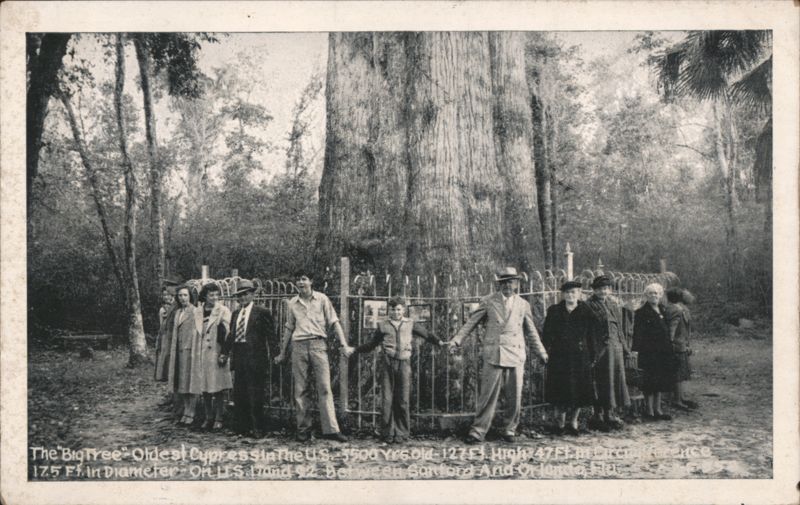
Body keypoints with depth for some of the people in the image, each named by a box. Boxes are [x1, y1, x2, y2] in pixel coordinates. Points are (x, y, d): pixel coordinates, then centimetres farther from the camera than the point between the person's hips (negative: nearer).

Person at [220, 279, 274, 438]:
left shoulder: (261, 312, -3)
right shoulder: (235, 314, 16)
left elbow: (271, 335, -4)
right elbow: (231, 334, 18)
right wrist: (224, 352, 10)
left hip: (255, 358, -6)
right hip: (238, 358, 6)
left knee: (255, 394, -2)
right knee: (239, 394, 10)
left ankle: (257, 429, 7)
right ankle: (241, 427, 20)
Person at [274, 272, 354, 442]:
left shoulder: (322, 299, 4)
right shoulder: (292, 303, 12)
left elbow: (334, 323, 3)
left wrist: (344, 345, -5)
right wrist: (282, 352, 23)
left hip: (318, 344, -2)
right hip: (299, 346, 3)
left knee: (324, 387, -7)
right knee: (301, 390, 3)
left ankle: (330, 429, -8)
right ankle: (303, 429, 11)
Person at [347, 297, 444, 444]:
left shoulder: (411, 325, 11)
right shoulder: (383, 326, 11)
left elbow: (427, 336, 11)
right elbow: (371, 345, 18)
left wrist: (440, 343, -4)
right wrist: (354, 350, 12)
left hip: (404, 363, 0)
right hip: (388, 364, 0)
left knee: (403, 401, 0)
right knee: (387, 400, -1)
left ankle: (401, 433, 9)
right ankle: (388, 433, 9)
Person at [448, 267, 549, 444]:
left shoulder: (523, 305, 10)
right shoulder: (488, 302, 3)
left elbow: (531, 332, 19)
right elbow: (471, 322, 5)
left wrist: (542, 353, 20)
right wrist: (456, 340, -3)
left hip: (516, 356, 2)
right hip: (494, 355, -2)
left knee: (515, 397, 4)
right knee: (488, 396, -4)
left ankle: (509, 430, 19)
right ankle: (478, 432, 4)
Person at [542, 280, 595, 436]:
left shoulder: (586, 312, 6)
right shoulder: (554, 311, 5)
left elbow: (591, 336, 6)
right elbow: (546, 334, 5)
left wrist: (591, 356, 0)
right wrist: (545, 352, -4)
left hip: (580, 357, 1)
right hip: (559, 356, -1)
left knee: (579, 390, 3)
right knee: (560, 389, -2)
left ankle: (573, 422, 19)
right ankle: (560, 421, 16)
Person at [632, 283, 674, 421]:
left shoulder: (663, 310, 14)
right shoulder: (641, 312, -6)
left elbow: (668, 330, 17)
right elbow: (637, 333, -11)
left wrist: (670, 349, 12)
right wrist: (636, 350, -18)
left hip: (663, 352, 7)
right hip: (649, 351, -7)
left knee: (660, 381, 11)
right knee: (650, 381, -3)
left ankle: (657, 409, 19)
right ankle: (649, 410, 6)